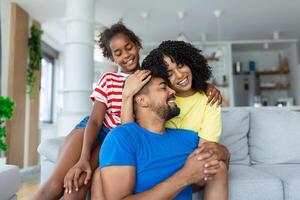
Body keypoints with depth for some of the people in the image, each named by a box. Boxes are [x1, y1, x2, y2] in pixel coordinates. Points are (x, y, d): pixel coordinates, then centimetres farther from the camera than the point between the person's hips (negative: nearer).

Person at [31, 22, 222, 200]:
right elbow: (95, 120, -7)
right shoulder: (108, 79, 1)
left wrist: (207, 87, -23)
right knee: (57, 183, -20)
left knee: (78, 183, -27)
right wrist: (84, 158, -22)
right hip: (93, 131, 1)